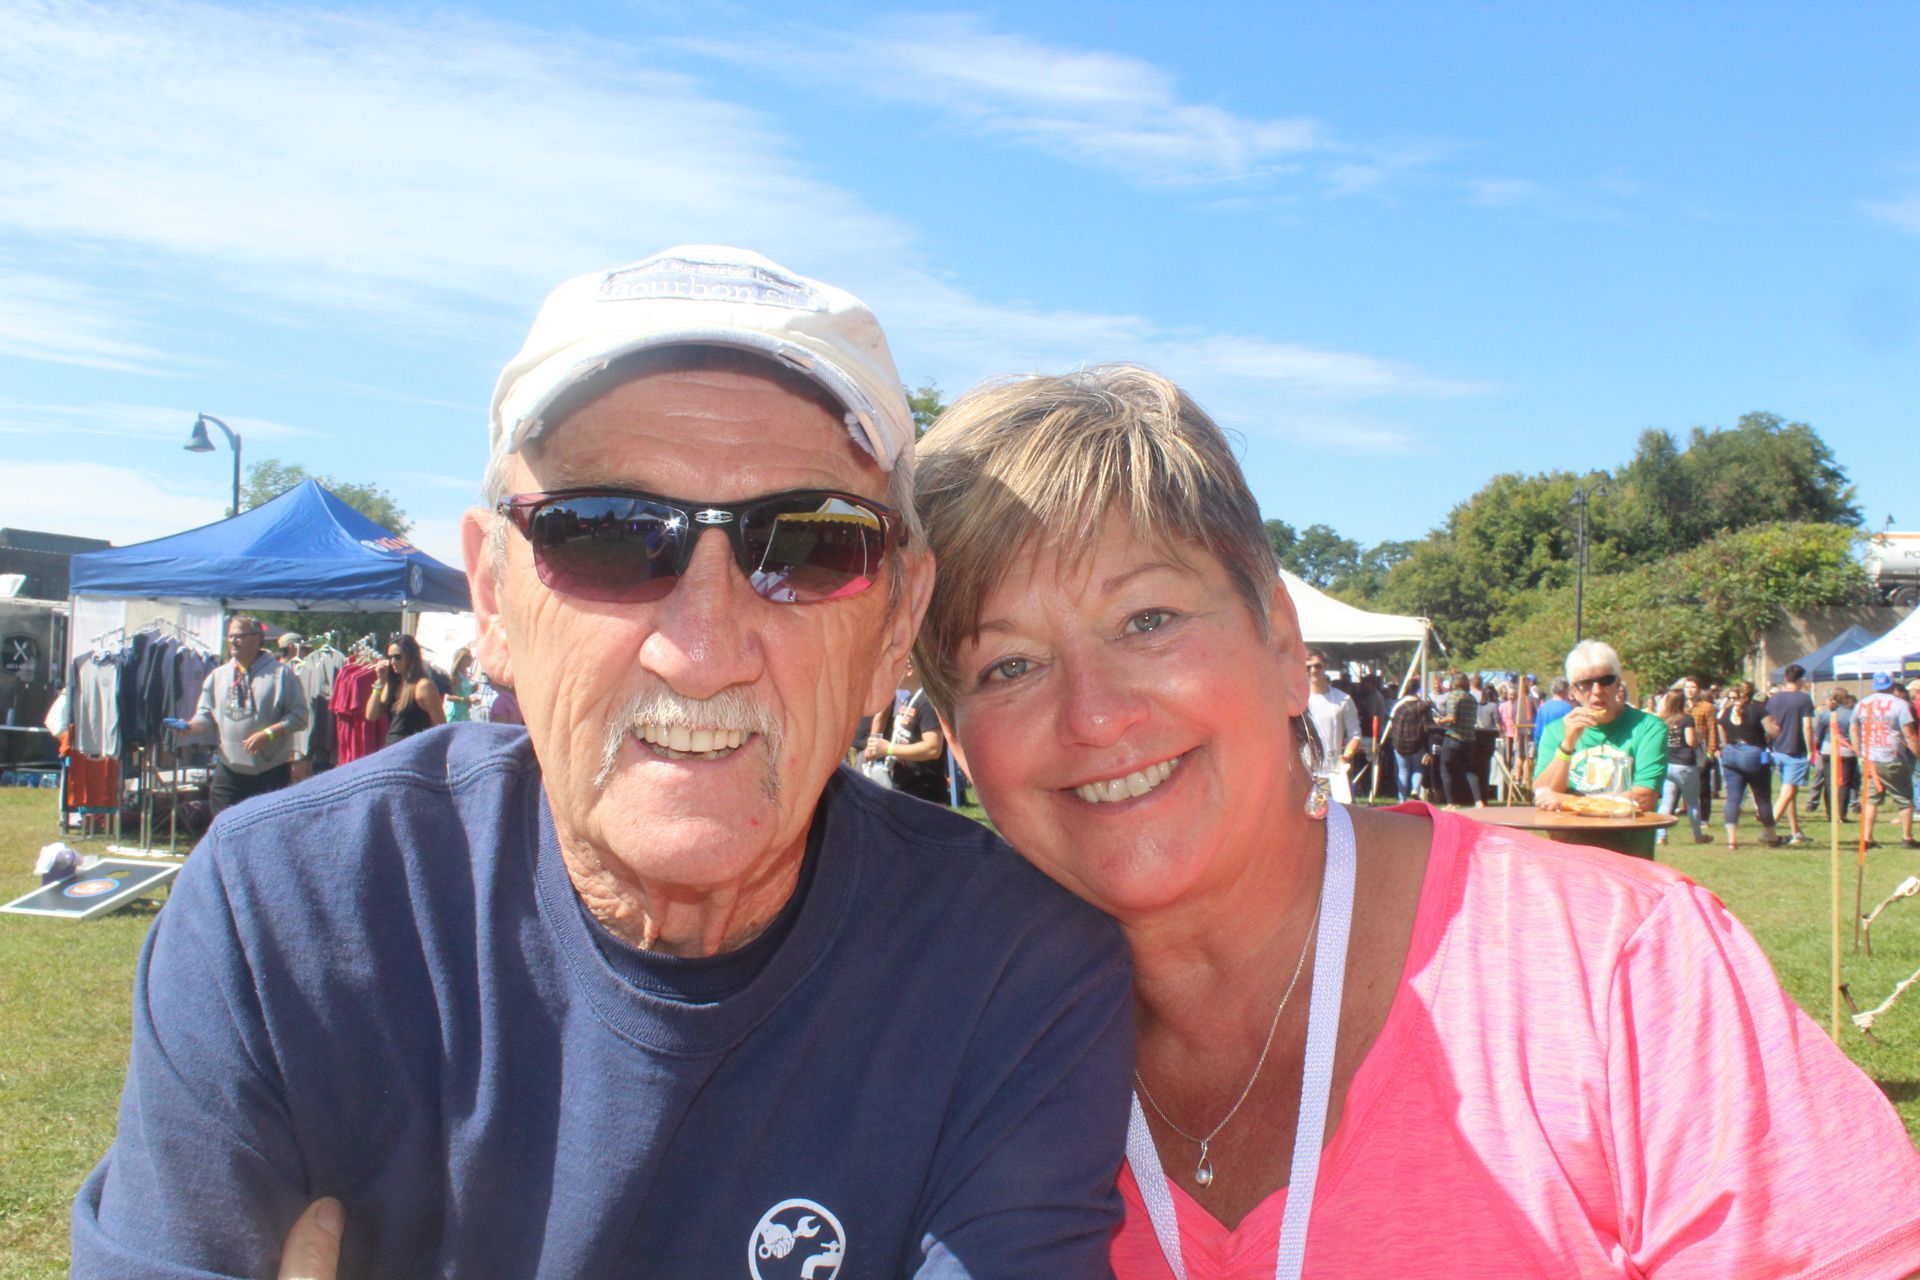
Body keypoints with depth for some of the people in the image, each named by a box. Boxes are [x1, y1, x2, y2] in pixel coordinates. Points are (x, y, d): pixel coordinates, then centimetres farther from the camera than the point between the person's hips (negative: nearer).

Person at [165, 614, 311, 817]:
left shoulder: (281, 673, -5)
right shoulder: (218, 675, 11)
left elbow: (300, 716, -8)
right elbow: (206, 716, 13)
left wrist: (268, 734, -19)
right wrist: (189, 726, -8)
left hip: (271, 772, -4)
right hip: (229, 771, 4)